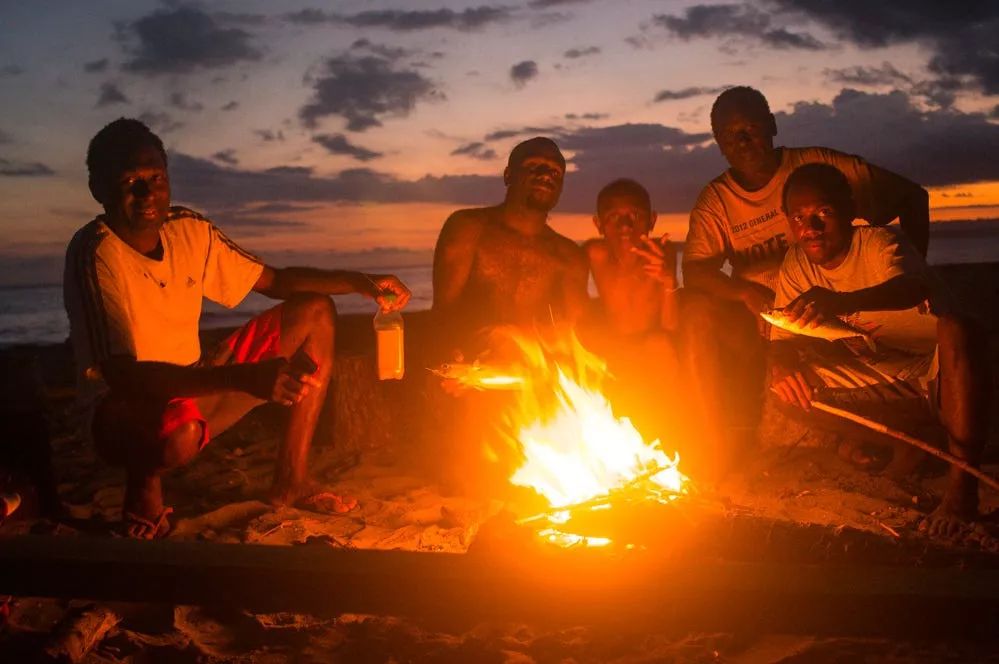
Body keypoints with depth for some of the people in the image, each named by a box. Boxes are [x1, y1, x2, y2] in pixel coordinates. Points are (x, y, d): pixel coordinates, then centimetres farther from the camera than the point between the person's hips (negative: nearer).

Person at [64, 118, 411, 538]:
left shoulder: (189, 231, -2)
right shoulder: (95, 254, -23)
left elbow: (275, 281, 9)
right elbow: (123, 375, -32)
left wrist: (359, 281, -9)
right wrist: (245, 379, -42)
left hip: (191, 391, 8)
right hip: (122, 411, -8)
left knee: (315, 312, 3)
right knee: (179, 432, -45)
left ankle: (290, 479, 1)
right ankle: (143, 482, -5)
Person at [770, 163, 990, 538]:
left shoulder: (879, 243, -21)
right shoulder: (795, 264, -4)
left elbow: (915, 289, -44)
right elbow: (782, 338, -7)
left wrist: (842, 302, -64)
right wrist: (782, 362, -34)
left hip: (937, 365, -6)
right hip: (876, 372, 6)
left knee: (958, 329, -39)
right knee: (789, 381, -12)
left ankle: (962, 486, -34)